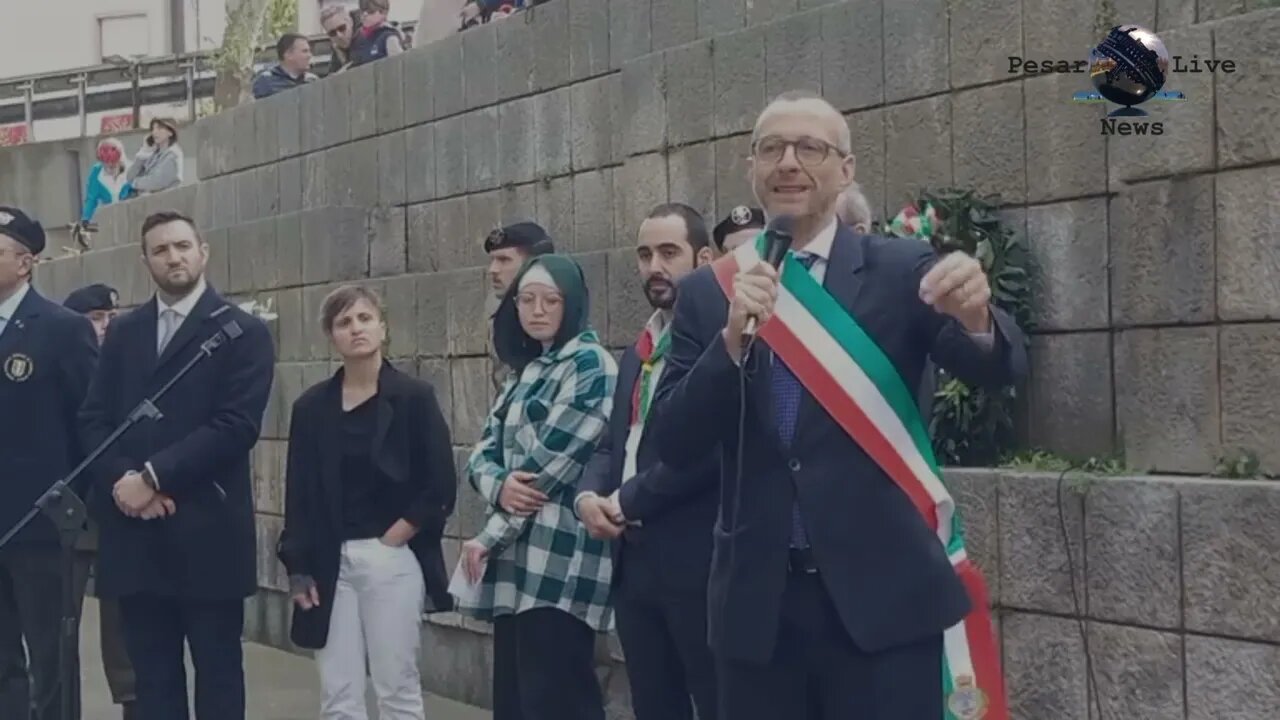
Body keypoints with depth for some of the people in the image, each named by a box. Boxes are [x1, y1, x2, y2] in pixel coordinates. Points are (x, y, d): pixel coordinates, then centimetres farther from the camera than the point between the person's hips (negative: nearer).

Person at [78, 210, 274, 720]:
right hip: (134, 534, 4)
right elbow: (93, 419, 8)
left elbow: (237, 426, -12)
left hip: (207, 533, -4)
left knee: (217, 673, 5)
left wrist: (153, 476, -15)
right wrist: (121, 479, -11)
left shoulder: (243, 332, -1)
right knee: (151, 674, 9)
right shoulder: (123, 333, 14)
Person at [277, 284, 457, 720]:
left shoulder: (414, 397, -2)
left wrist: (392, 540, -7)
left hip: (392, 561, -3)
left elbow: (440, 488, -5)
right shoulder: (312, 406, 6)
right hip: (329, 565, 3)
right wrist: (298, 569, 0)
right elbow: (299, 493, 6)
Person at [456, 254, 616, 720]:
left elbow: (550, 462, -13)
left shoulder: (590, 363, -7)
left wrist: (488, 537, -7)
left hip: (559, 563, -8)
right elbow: (482, 453, 13)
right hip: (516, 561, 8)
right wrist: (499, 487, -11)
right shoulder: (524, 370, 19)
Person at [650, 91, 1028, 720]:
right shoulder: (707, 293, 5)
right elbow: (674, 444, -1)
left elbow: (996, 369, -10)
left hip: (882, 596, -1)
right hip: (755, 603, 2)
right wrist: (731, 338, -16)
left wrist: (976, 318, -32)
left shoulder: (902, 271, 1)